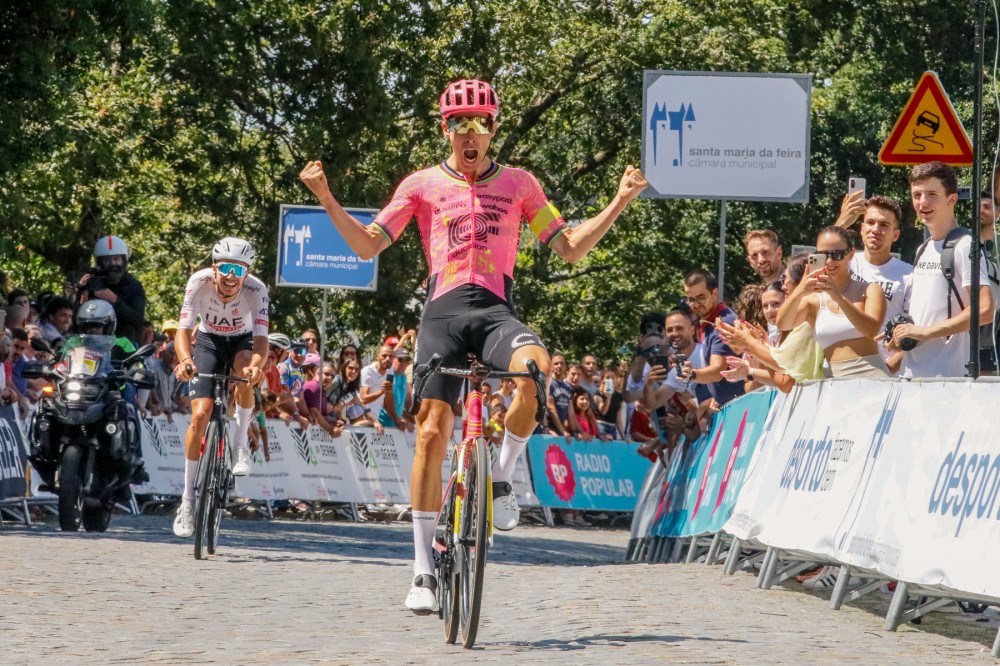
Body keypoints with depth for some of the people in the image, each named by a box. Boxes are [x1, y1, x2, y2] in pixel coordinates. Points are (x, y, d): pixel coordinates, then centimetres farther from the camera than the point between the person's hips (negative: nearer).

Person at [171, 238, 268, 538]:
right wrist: (185, 360, -53)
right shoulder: (199, 282, -29)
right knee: (201, 414, -15)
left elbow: (260, 339, -36)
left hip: (241, 341, 0)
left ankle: (240, 443, -14)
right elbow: (183, 330, -32)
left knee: (245, 368, -37)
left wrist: (257, 365, -59)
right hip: (208, 341, 0)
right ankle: (188, 498, -5)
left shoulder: (256, 289, -29)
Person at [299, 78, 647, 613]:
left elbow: (571, 248, 13)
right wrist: (326, 199, -4)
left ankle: (502, 478, -11)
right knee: (431, 432, -9)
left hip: (495, 310, 0)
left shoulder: (518, 184, 15)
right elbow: (367, 246, 9)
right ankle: (424, 570, -2)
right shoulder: (422, 185, 12)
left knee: (536, 368, -34)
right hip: (443, 311, 0)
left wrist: (620, 202, 3)